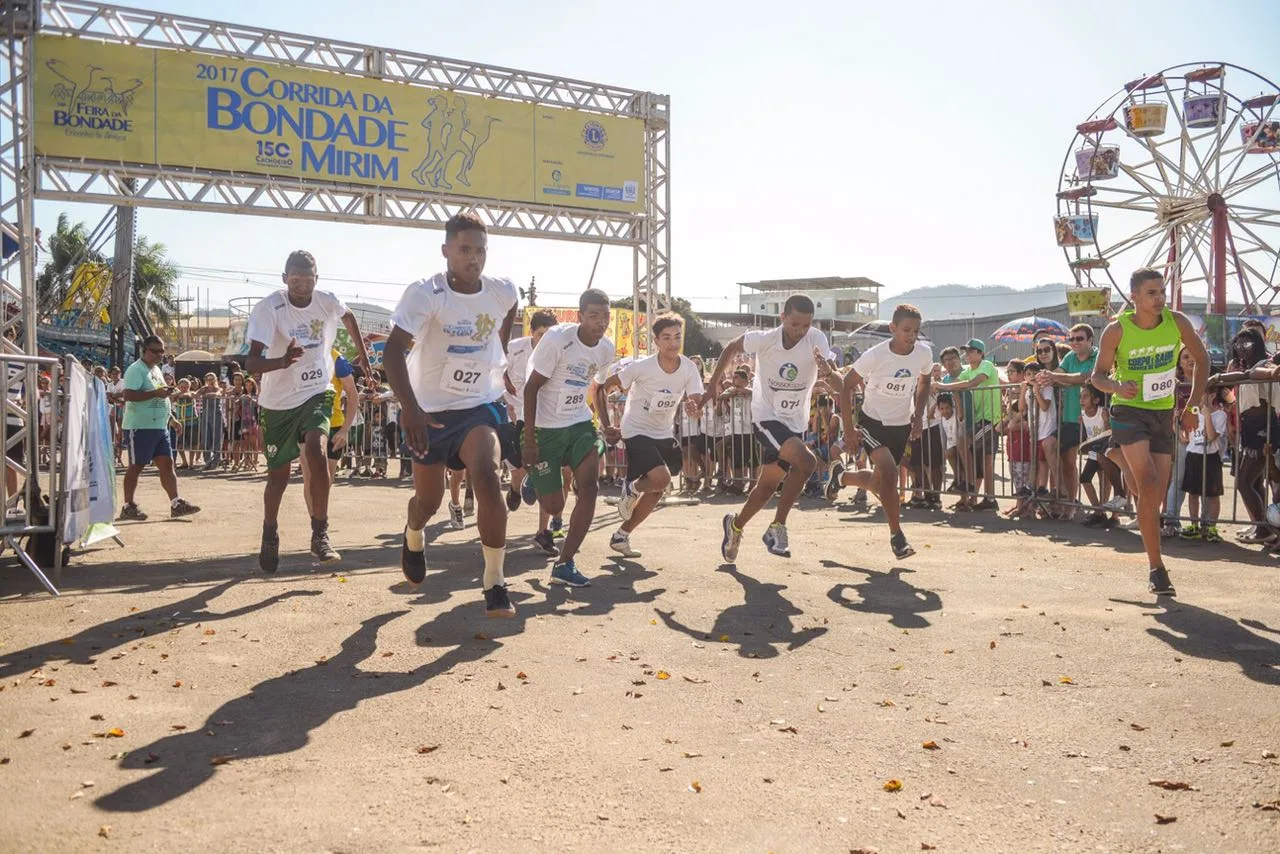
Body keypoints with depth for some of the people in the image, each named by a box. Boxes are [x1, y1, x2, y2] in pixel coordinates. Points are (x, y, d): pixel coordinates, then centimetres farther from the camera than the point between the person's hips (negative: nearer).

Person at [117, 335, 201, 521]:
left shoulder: (156, 370, 18)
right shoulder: (136, 370, -11)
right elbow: (128, 396, -23)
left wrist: (172, 419, 21)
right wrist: (155, 393, -26)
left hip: (159, 427, 9)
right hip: (140, 427, -9)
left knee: (167, 464, 4)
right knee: (136, 466, -1)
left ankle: (176, 504, 3)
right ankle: (128, 507, 8)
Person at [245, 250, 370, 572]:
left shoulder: (327, 302, -9)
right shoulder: (269, 308, -20)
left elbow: (348, 316, 18)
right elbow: (251, 363, -29)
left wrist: (362, 353, 21)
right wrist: (282, 361, -47)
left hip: (317, 394, 1)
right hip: (278, 402, -1)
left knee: (316, 451, -25)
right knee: (279, 475, 8)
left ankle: (320, 534, -14)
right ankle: (269, 536, 35)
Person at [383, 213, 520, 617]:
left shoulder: (503, 292, -7)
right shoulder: (424, 293, -19)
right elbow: (393, 350, -29)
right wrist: (409, 408, -41)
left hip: (480, 405, 1)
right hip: (429, 410, -1)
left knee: (486, 477, -25)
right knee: (428, 499, 12)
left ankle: (495, 583, -14)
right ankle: (413, 536, 52)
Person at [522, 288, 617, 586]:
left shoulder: (607, 349, -1)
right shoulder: (557, 338, -19)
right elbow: (532, 387, -16)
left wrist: (606, 426, 5)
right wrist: (528, 441, -18)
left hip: (580, 424, 5)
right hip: (546, 428, -5)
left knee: (589, 486, -16)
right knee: (553, 506, -1)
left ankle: (564, 564, -7)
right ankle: (531, 482, 37)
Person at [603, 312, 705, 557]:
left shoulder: (689, 369, -11)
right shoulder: (641, 367, -21)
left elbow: (697, 402, -19)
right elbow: (607, 386, -10)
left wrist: (693, 406, -42)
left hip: (664, 434, 6)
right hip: (636, 431, -6)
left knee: (656, 490, 11)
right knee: (661, 478, -26)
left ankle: (621, 536, 28)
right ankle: (631, 489, 8)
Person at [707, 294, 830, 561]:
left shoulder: (817, 341, -15)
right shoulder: (763, 339, -17)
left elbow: (839, 385, -23)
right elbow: (732, 348, 3)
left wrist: (827, 368, -44)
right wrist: (714, 382, 6)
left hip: (796, 421, 4)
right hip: (767, 416, -4)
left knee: (768, 485, 13)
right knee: (806, 461, -27)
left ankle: (736, 525, 38)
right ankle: (777, 528, -14)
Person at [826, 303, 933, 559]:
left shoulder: (924, 354, -11)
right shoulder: (875, 356, -22)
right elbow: (847, 385, -11)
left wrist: (919, 415, 3)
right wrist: (848, 427, -14)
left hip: (902, 425, 5)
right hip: (873, 422, -5)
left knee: (880, 483, 13)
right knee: (888, 471, -26)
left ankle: (841, 475, 45)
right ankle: (896, 535, -13)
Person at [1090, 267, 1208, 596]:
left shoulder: (1177, 322, -6)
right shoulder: (1117, 330, -14)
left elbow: (1202, 359, 8)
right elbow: (1098, 375, -5)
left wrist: (1193, 405, 2)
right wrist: (1117, 387, -28)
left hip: (1163, 413, 4)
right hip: (1129, 410, -4)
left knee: (1156, 496, 4)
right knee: (1150, 486, -19)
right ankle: (1157, 568, -12)